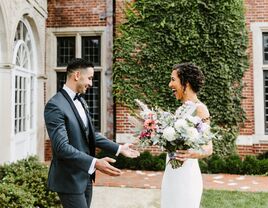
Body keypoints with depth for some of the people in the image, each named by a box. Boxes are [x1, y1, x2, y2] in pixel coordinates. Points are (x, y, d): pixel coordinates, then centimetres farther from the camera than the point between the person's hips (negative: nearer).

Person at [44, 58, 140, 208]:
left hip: (85, 176, 8)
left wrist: (119, 148, 10)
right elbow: (61, 147, -26)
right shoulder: (55, 105, -19)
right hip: (70, 179, -8)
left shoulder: (81, 101, 9)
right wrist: (94, 163, -33)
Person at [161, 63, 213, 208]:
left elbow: (208, 148, -15)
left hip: (186, 175, -7)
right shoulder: (180, 109, 11)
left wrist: (192, 154, -35)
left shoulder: (199, 109, -13)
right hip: (170, 173, 8)